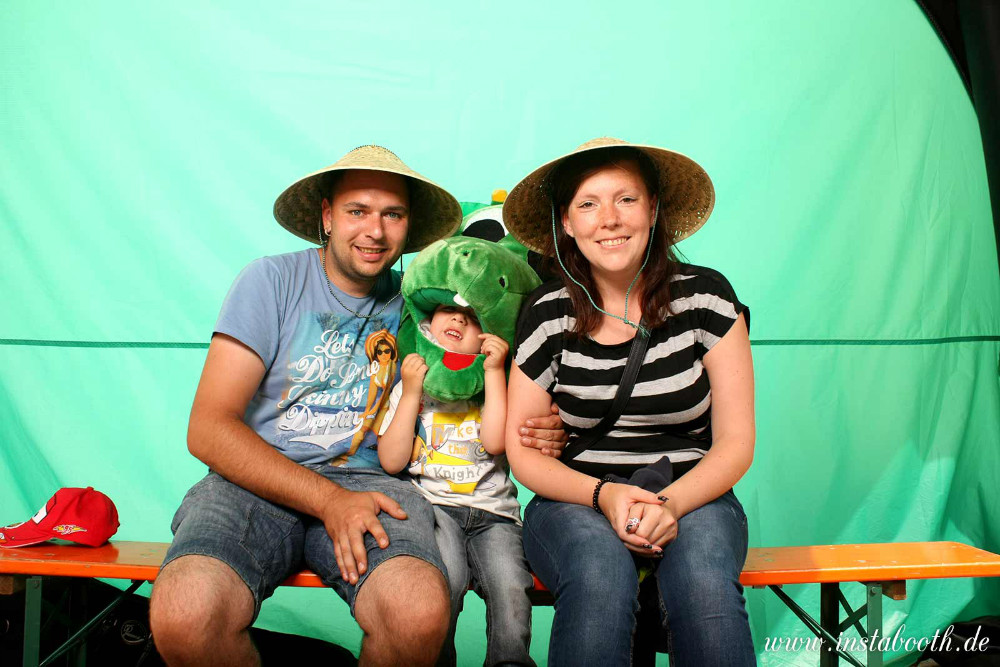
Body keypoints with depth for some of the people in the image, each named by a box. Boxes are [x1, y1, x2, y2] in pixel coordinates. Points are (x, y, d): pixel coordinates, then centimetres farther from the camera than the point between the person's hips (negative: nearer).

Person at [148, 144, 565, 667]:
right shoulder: (273, 280, 0)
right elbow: (208, 429, -7)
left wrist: (531, 432, -3)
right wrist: (330, 500, -19)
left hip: (366, 482, 2)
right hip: (256, 481, -1)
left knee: (420, 613, -32)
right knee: (184, 616, -33)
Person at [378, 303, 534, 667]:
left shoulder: (493, 386, 16)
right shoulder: (410, 386, 15)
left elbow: (496, 443, -5)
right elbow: (392, 462, 4)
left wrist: (494, 372, -3)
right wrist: (412, 393, 0)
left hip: (492, 508, 1)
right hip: (432, 504, -1)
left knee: (511, 588, -26)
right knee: (444, 577, -30)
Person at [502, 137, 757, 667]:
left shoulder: (706, 296, -4)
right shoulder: (547, 313, -3)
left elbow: (735, 442, -3)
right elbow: (523, 451, 1)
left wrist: (671, 504, -21)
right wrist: (604, 495, -17)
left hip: (692, 498, 0)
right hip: (576, 502, 0)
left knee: (703, 577, -32)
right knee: (600, 571, -32)